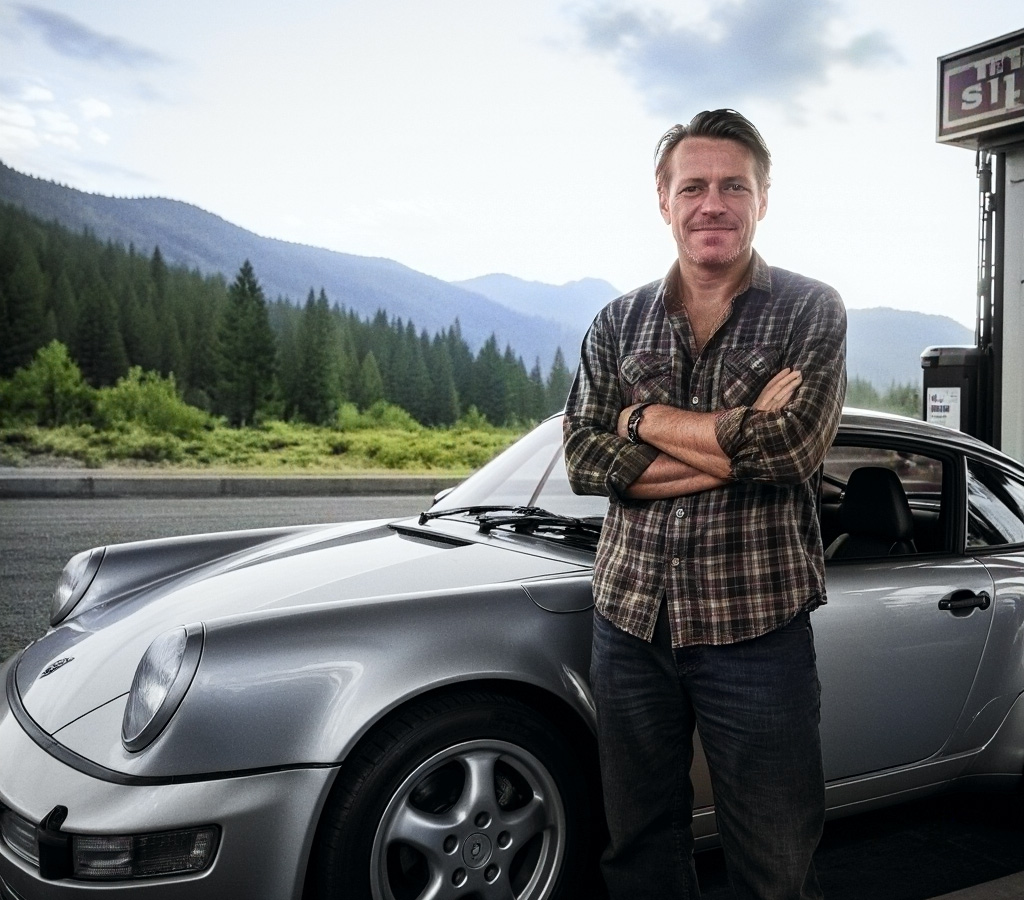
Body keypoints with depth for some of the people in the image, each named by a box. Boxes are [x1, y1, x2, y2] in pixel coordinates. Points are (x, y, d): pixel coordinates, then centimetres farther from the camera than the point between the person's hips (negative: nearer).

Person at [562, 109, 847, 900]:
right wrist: (739, 442, -15)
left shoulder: (812, 312, -2)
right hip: (629, 622, 3)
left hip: (757, 628, -3)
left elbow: (790, 444, -18)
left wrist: (646, 420, -10)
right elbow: (585, 460, -7)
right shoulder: (618, 323, 6)